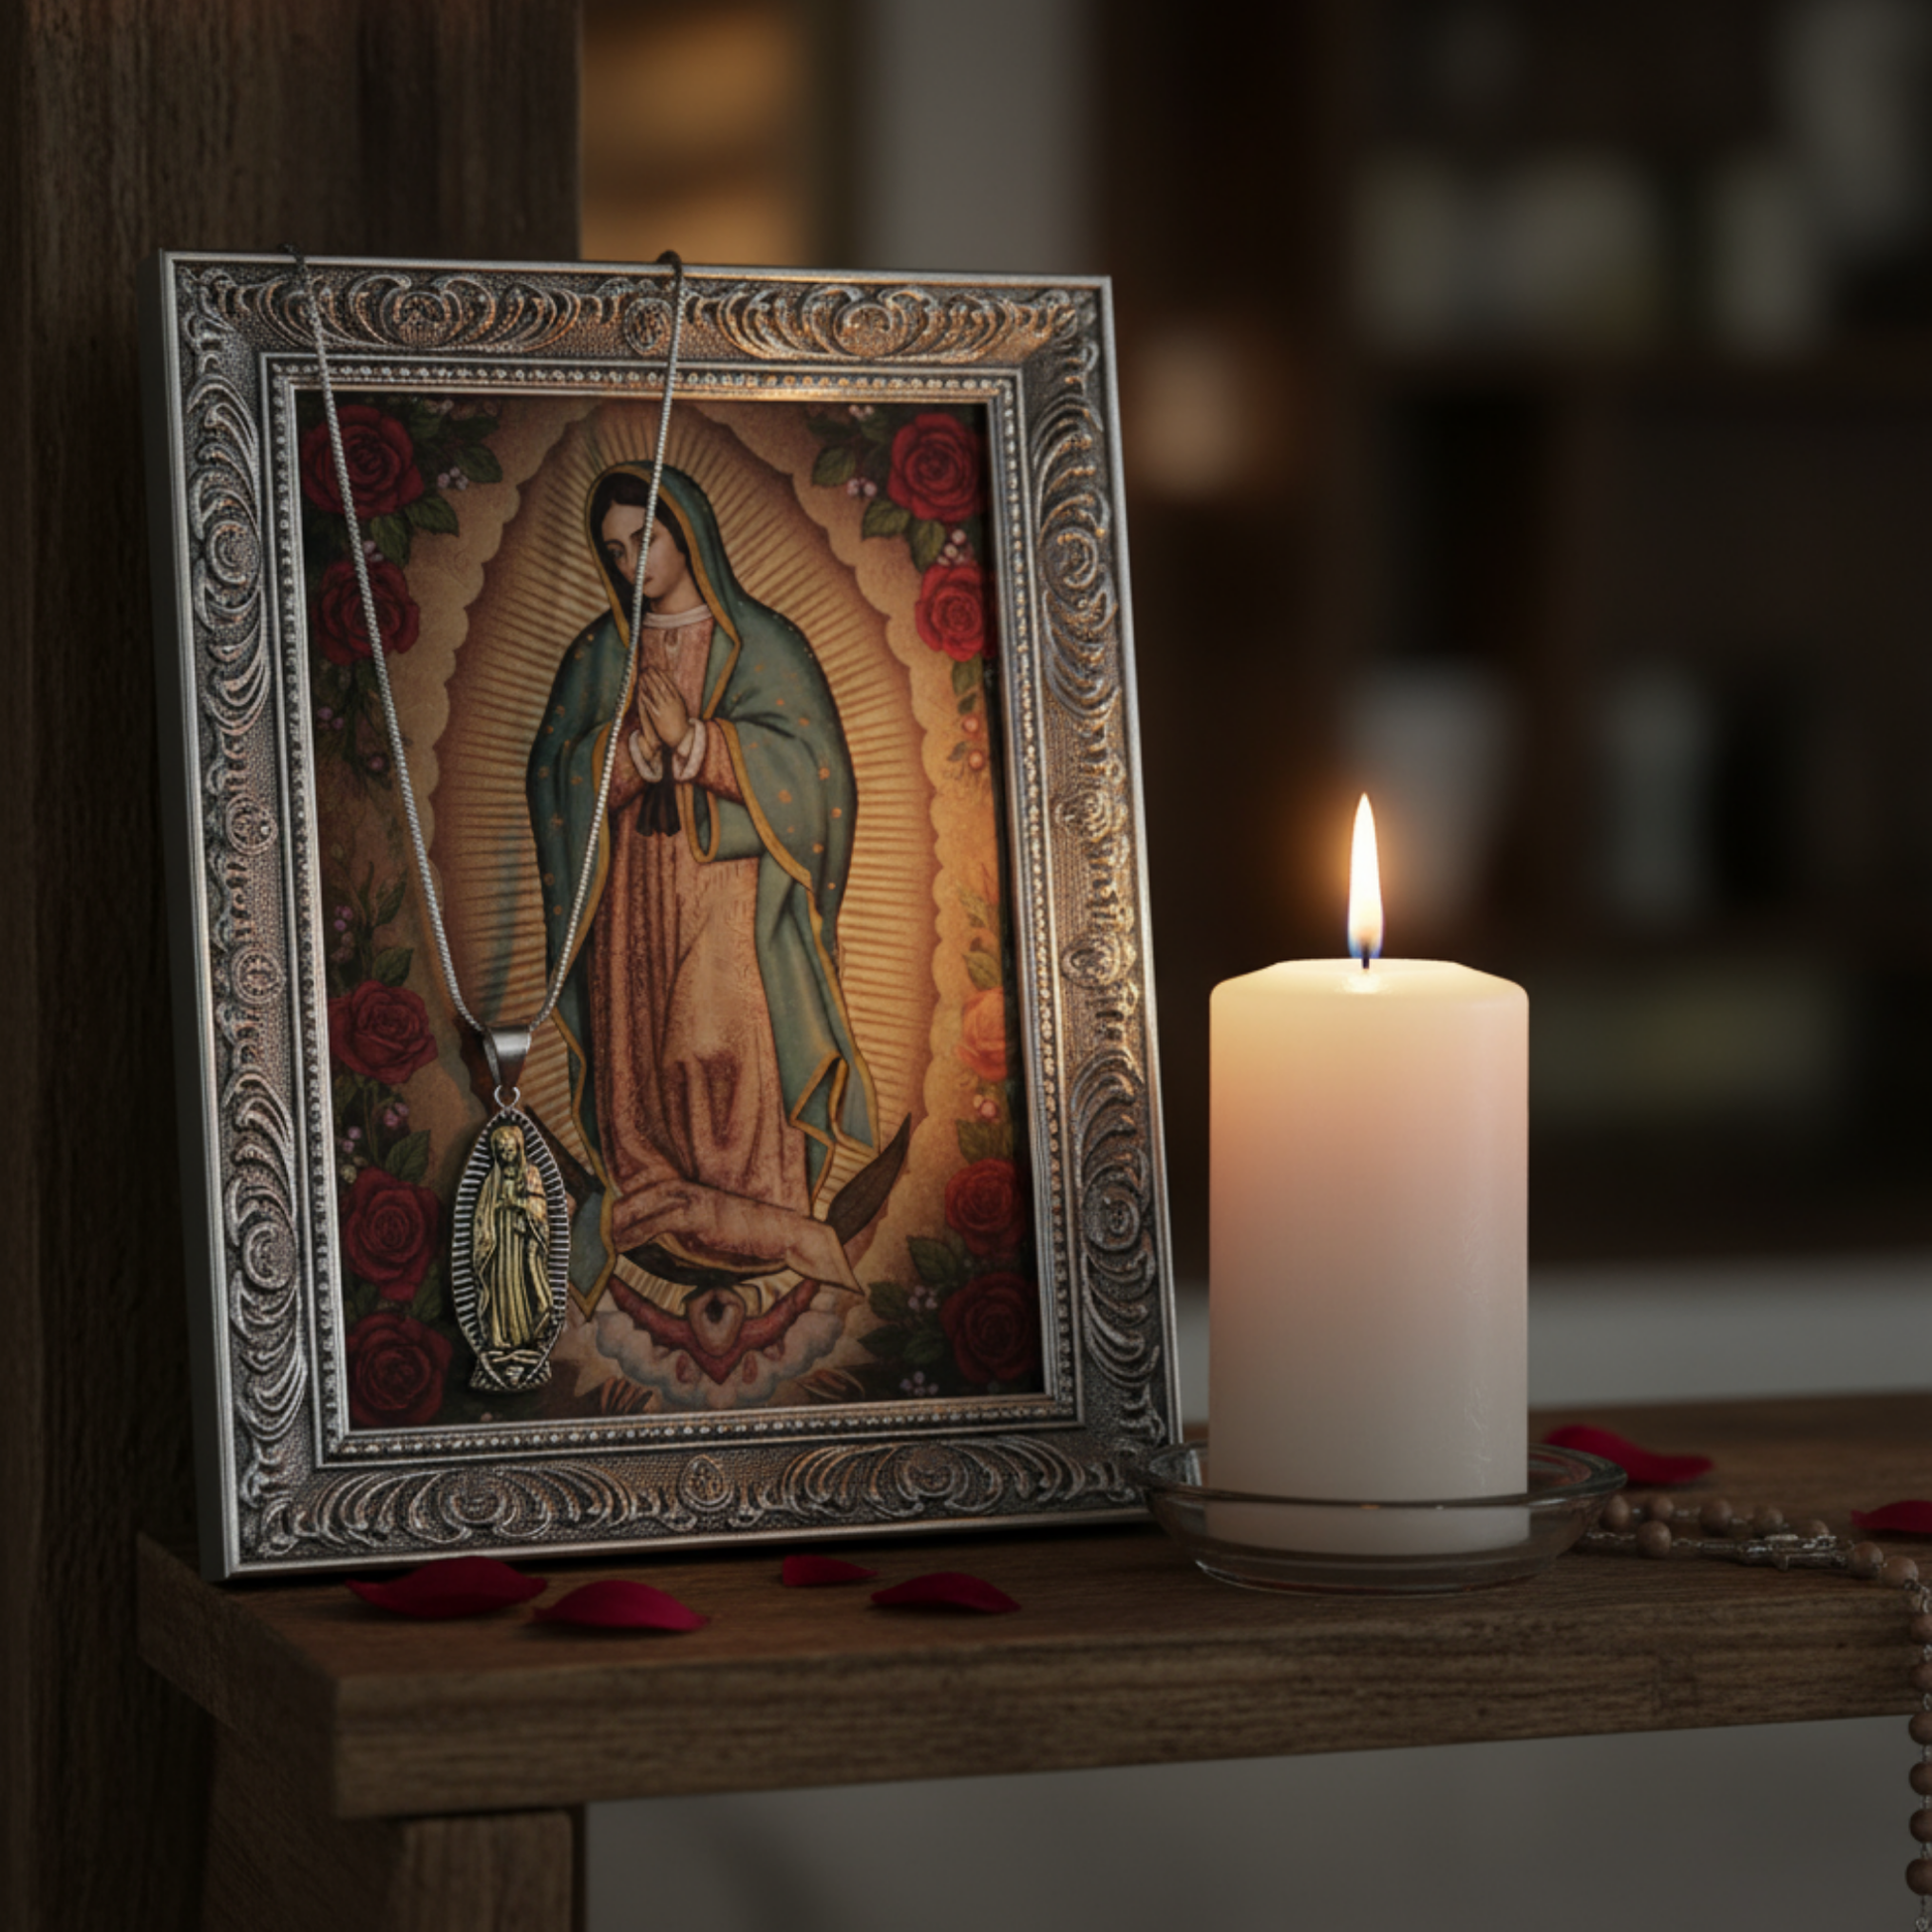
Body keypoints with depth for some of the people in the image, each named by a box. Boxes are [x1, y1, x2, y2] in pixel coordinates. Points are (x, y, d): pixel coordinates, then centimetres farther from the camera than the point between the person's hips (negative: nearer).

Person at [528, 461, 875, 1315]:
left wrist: (692, 740, -17)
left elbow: (806, 761, -6)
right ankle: (669, 1251, 6)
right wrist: (636, 748, -17)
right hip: (633, 894, 3)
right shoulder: (600, 653, 11)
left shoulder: (761, 643, 3)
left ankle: (746, 1251, -3)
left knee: (732, 1061, -10)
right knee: (642, 1067, -1)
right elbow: (558, 771, 3)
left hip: (733, 887, -3)